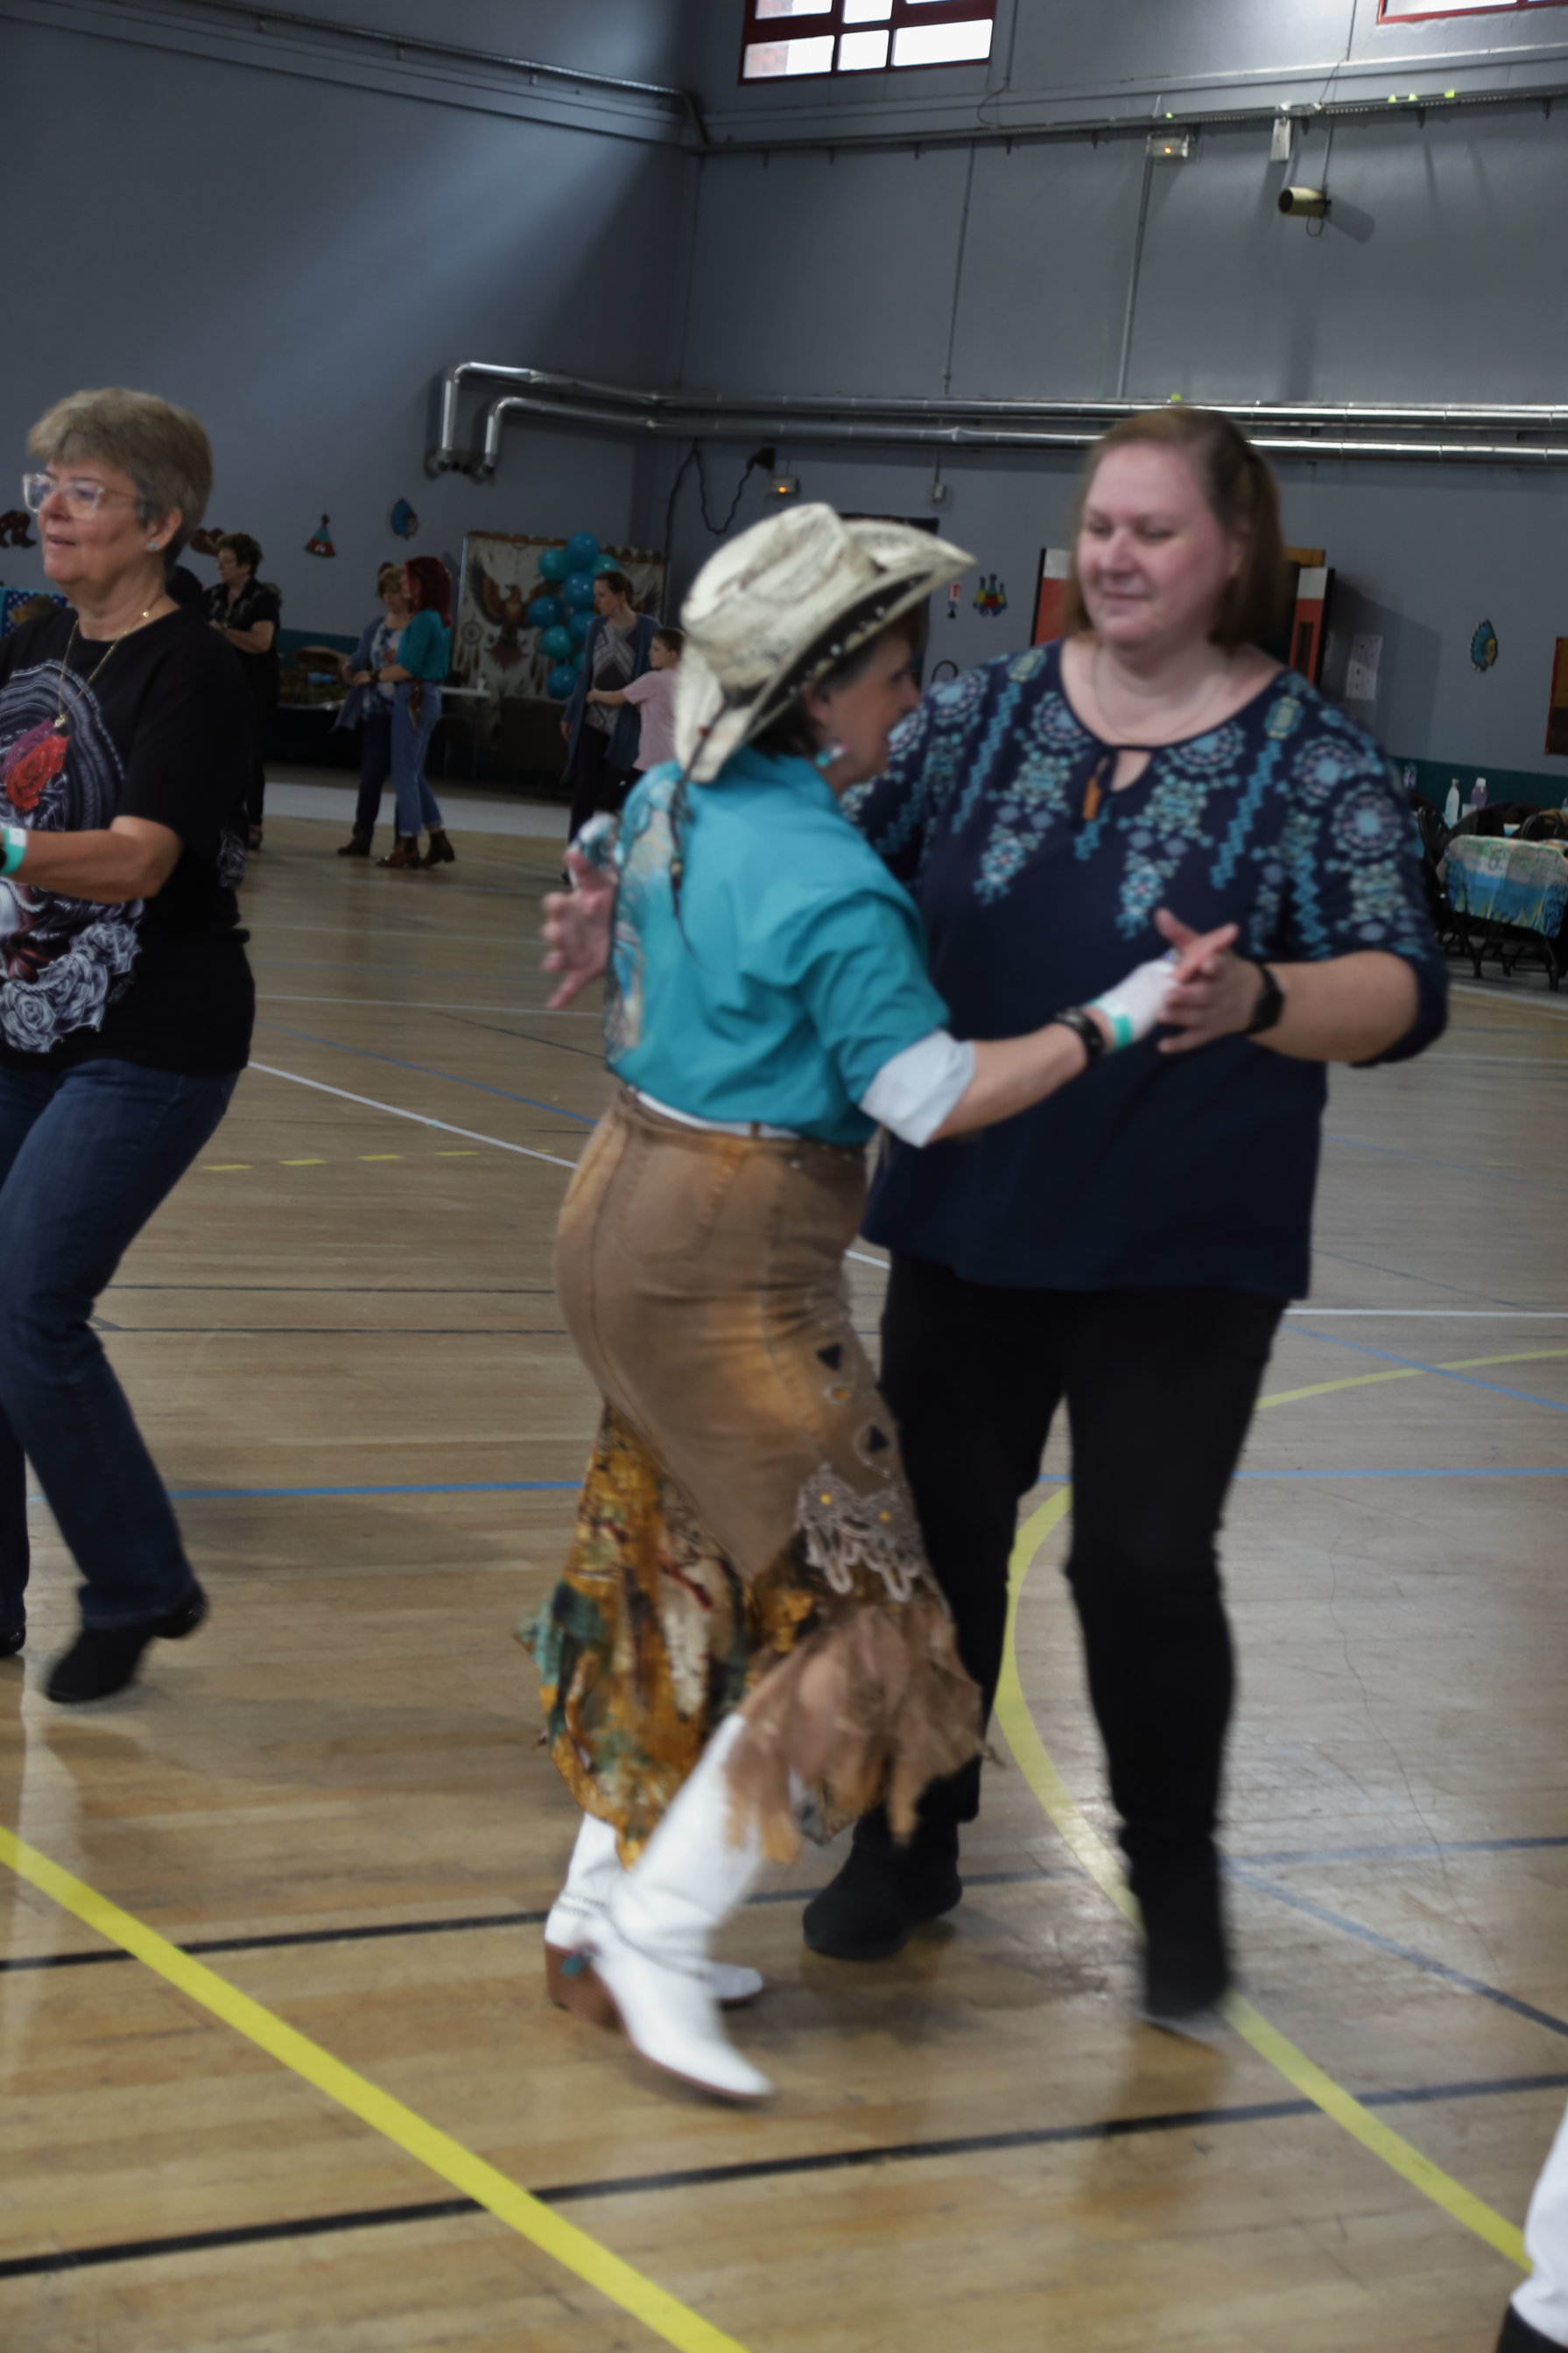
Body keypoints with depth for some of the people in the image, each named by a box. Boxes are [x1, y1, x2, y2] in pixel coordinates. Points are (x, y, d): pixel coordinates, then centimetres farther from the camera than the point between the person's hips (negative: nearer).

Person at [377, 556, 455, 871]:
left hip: (415, 697, -9)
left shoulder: (423, 619, -15)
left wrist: (376, 675, -7)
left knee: (405, 774, -3)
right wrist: (395, 659, 9)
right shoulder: (440, 619, 13)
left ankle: (408, 845, 0)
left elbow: (408, 667, -19)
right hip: (428, 696, 9)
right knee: (414, 774, 15)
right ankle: (439, 841, 15)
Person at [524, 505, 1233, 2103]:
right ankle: (649, 1943, 0)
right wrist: (1117, 1017, -12)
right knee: (849, 1616, -1)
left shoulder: (674, 801, 5)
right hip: (735, 1271, -9)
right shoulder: (829, 885, -22)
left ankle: (602, 1911, 28)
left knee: (676, 1581, 20)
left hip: (624, 1218, 9)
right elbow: (936, 1097, -17)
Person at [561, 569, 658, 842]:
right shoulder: (596, 626, 5)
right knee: (583, 793, 1)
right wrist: (570, 715, 14)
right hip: (592, 723, 4)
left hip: (625, 727, -4)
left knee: (614, 795, 0)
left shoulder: (647, 628, -8)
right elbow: (586, 674, 13)